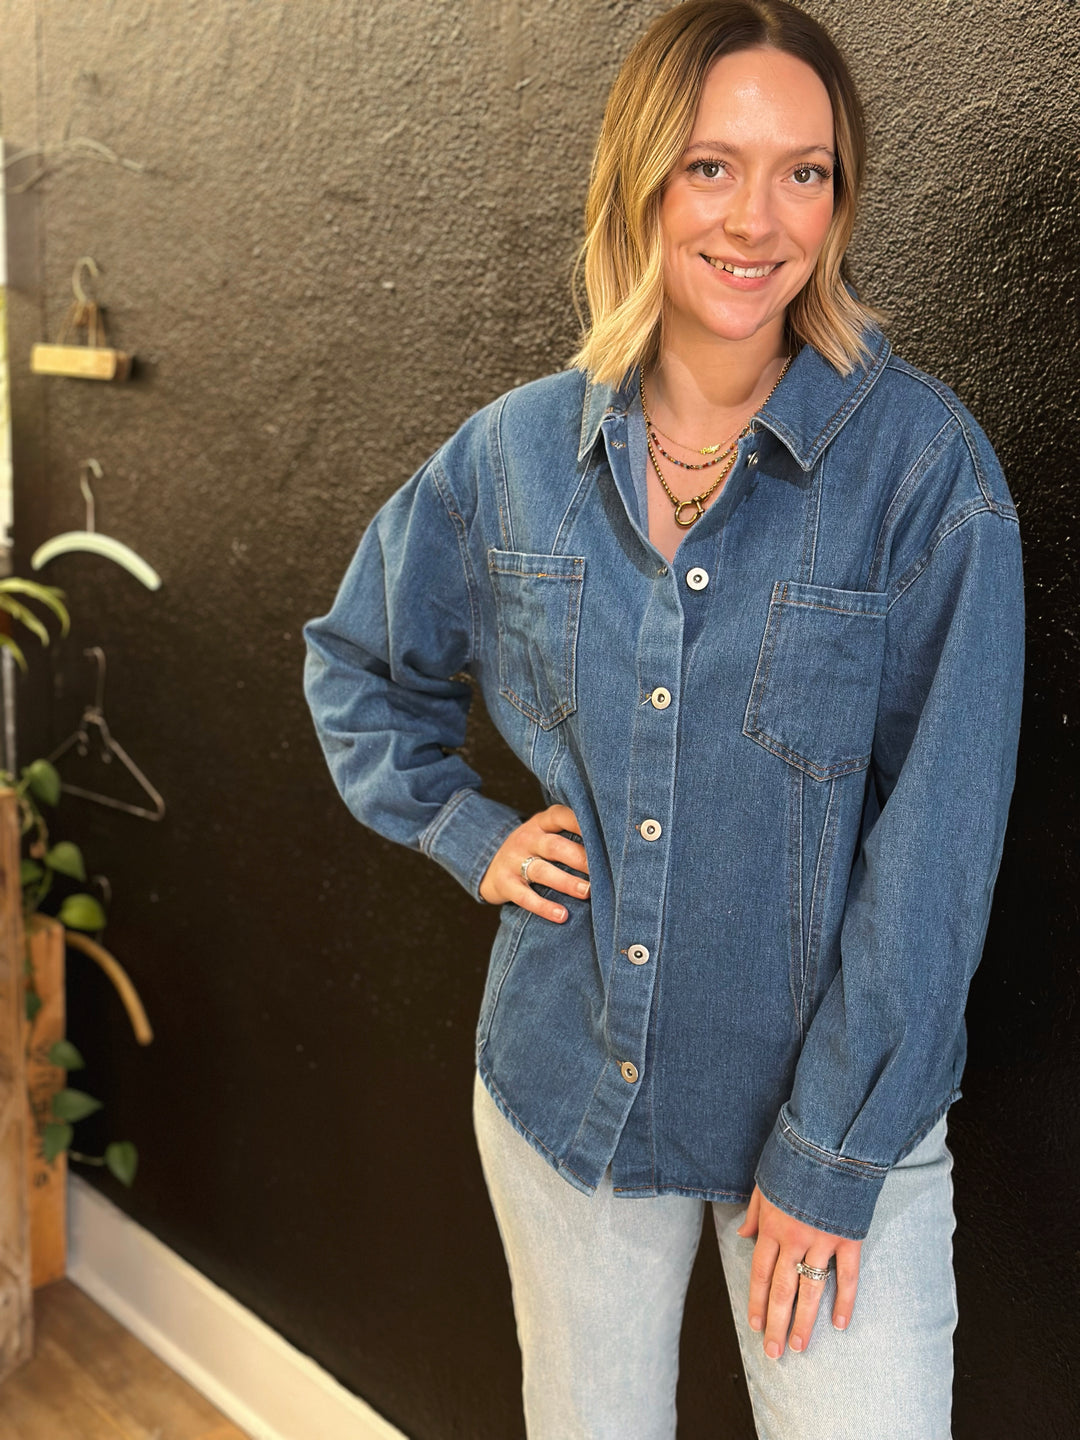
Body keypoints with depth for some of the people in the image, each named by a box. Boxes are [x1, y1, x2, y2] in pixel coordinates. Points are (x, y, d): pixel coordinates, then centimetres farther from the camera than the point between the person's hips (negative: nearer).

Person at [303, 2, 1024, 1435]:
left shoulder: (924, 460, -13)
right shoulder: (515, 454, -3)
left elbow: (934, 846, -14)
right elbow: (357, 658, 15)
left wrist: (832, 1154, -13)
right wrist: (464, 830, 1)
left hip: (842, 1106, -2)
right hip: (566, 1092, 3)